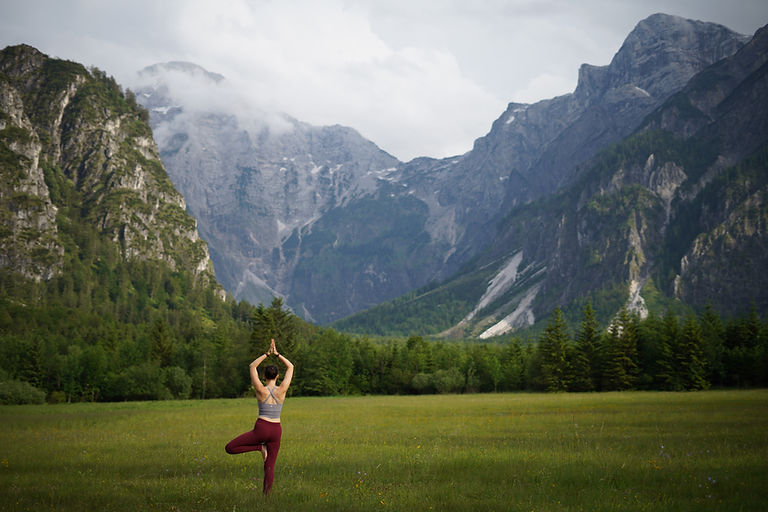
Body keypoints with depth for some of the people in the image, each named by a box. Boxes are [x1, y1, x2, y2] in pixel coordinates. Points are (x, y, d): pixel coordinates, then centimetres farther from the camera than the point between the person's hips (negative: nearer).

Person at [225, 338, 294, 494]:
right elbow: (290, 367, 8)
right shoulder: (282, 390, -4)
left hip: (261, 429, -3)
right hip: (276, 431, 3)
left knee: (229, 448, 6)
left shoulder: (261, 390, -7)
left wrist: (267, 354, 1)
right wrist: (276, 354, 3)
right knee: (269, 467, 8)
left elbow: (252, 366, 4)